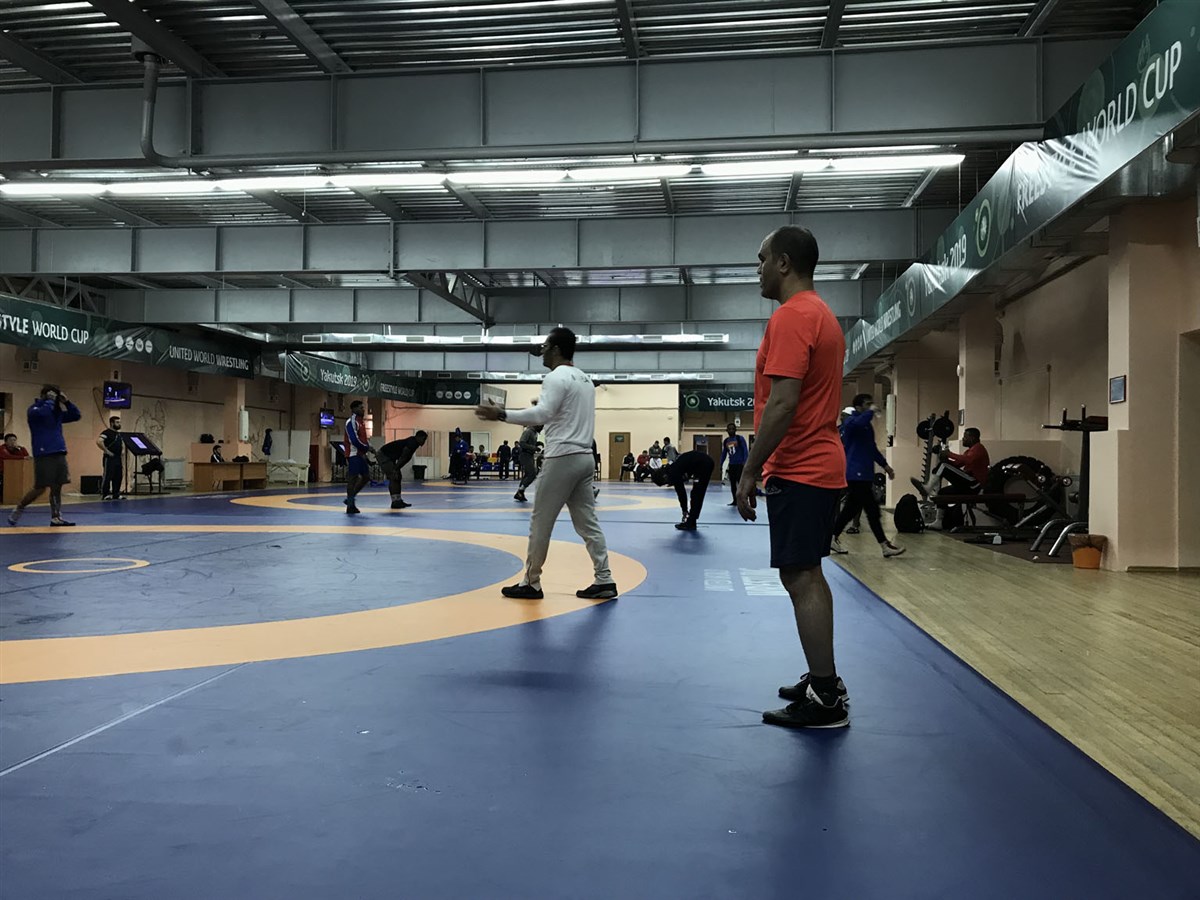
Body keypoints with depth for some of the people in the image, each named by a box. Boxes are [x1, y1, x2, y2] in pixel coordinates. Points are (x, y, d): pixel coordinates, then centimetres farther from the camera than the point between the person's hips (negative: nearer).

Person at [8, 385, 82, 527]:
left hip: (59, 454, 6)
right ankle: (18, 509, 14)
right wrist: (49, 400, -10)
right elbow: (44, 412, -27)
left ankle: (56, 518, 9)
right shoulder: (34, 410, -5)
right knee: (40, 488, -5)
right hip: (43, 455, -6)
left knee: (57, 487, 5)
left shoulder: (57, 412, 15)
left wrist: (66, 402, 3)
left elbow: (76, 416, 15)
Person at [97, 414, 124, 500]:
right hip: (109, 459, -9)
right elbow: (99, 441, -25)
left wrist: (122, 449, 13)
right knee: (107, 477, -6)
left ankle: (116, 494, 17)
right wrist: (106, 451, -21)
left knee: (118, 477, 10)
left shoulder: (118, 434, 17)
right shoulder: (107, 432, -10)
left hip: (118, 458, 9)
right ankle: (105, 495, -1)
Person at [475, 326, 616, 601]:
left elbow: (542, 413, -23)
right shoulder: (585, 379, 18)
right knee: (587, 522, 9)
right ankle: (604, 580, 6)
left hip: (563, 458, -9)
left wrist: (502, 414, -24)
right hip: (584, 457, 9)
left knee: (540, 522, 1)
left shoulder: (556, 377, -10)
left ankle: (531, 583, 8)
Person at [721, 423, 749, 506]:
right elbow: (723, 454, 18)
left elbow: (745, 451, -8)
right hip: (731, 465, 6)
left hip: (740, 464, -6)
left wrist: (745, 462, -18)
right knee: (732, 483, 8)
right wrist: (721, 464, 13)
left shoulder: (740, 438, -4)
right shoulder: (726, 441, 11)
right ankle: (735, 500, 16)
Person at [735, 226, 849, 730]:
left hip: (798, 470, -10)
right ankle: (822, 683, 24)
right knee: (808, 574, 15)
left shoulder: (791, 316, -15)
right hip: (819, 464, 10)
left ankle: (825, 700, 0)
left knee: (799, 576, -6)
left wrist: (750, 471, -17)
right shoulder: (820, 314, 17)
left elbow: (782, 405, -22)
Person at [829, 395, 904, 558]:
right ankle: (885, 546, -6)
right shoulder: (851, 421, -9)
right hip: (855, 474, -10)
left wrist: (884, 465, 24)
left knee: (852, 508, 12)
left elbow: (872, 448, 28)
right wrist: (871, 411, -19)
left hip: (863, 474, 10)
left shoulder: (866, 425, 21)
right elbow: (859, 422, -36)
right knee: (872, 509, -8)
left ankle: (833, 539, 20)